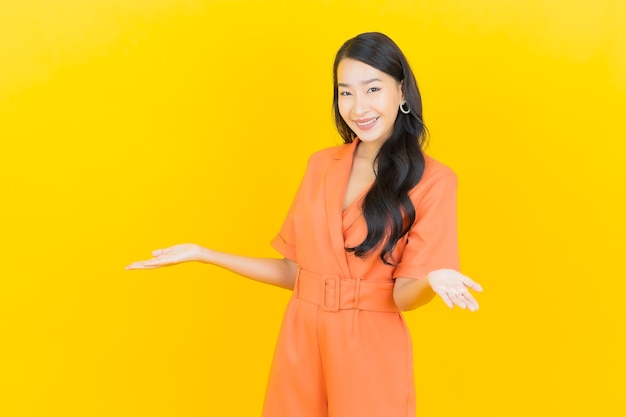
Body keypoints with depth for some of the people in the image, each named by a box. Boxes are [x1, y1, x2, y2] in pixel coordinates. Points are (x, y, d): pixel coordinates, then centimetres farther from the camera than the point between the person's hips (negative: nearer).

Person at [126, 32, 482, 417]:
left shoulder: (433, 181, -9)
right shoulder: (321, 165, 4)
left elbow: (403, 295, -13)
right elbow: (293, 271, 5)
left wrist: (434, 279, -35)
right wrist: (201, 254, 3)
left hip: (370, 350, -4)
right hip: (301, 341, 4)